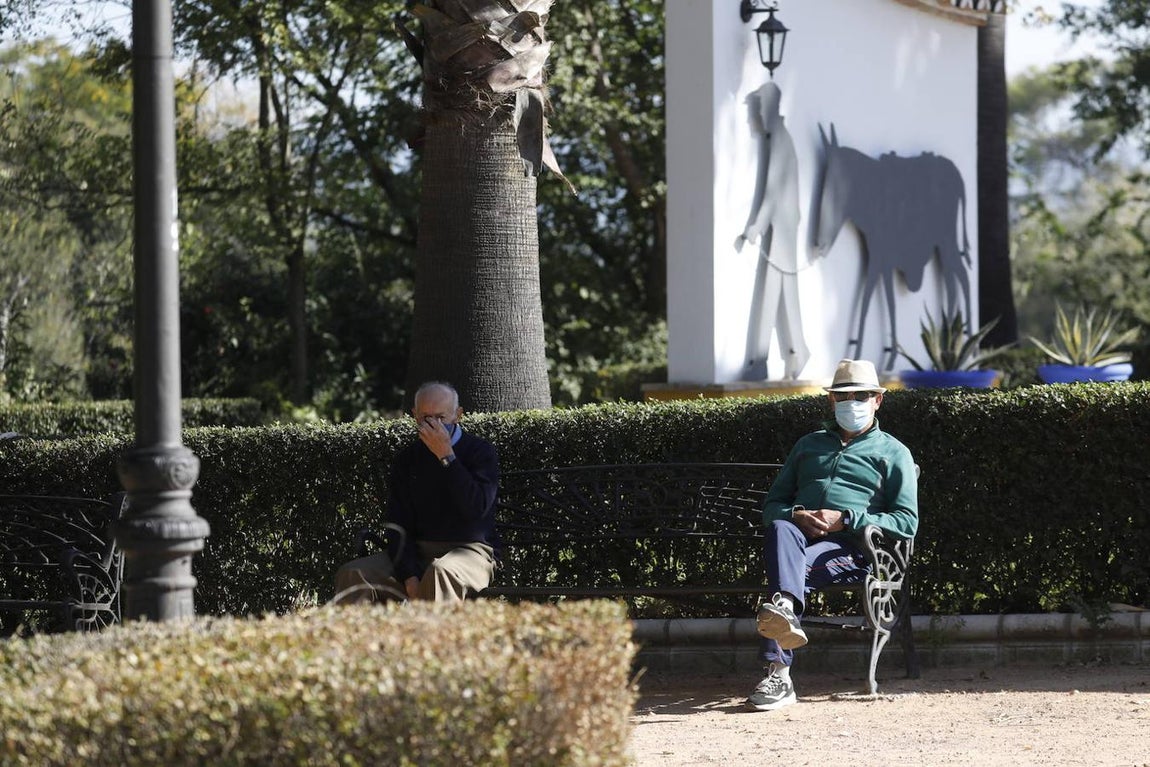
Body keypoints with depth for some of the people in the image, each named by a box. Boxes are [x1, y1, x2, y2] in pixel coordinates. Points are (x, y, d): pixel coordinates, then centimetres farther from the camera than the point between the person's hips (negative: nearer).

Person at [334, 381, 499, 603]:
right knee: (353, 574, -19)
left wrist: (446, 457, -16)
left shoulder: (480, 451, 2)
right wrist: (409, 576, -11)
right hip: (417, 554, 5)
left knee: (439, 572, -41)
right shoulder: (407, 460, 14)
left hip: (470, 551, -5)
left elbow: (476, 508, -16)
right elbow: (399, 526, 6)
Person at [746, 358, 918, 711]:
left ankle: (777, 672, -49)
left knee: (794, 569, -36)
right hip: (799, 536, 3)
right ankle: (786, 611, -63)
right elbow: (771, 505, 28)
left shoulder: (893, 453, 20)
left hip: (850, 547, -3)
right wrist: (795, 516, 1)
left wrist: (846, 519, -7)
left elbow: (907, 522, 7)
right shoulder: (808, 445, 34)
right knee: (781, 530, -37)